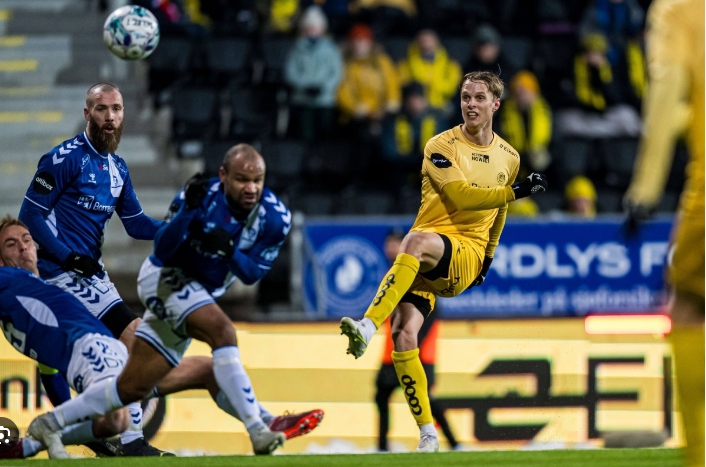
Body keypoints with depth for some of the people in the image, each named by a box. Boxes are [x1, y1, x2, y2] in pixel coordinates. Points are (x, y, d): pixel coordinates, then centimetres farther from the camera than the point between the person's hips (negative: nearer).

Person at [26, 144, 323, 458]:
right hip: (166, 279, -6)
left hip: (201, 292, 6)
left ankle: (49, 425, 18)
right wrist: (188, 211, -40)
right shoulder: (203, 196, -21)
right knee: (221, 331, -32)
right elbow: (162, 251, -25)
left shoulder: (275, 218, -12)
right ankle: (258, 429, -36)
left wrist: (230, 250, -30)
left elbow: (252, 274, -10)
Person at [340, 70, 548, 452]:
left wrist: (489, 254, 34)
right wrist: (516, 192, -20)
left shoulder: (509, 157, 13)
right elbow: (462, 195, -13)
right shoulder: (442, 146, 1)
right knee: (403, 338, -17)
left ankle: (368, 326, -46)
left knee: (417, 241, -37)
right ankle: (427, 433, -4)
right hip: (424, 262, 1)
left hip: (466, 254, -1)